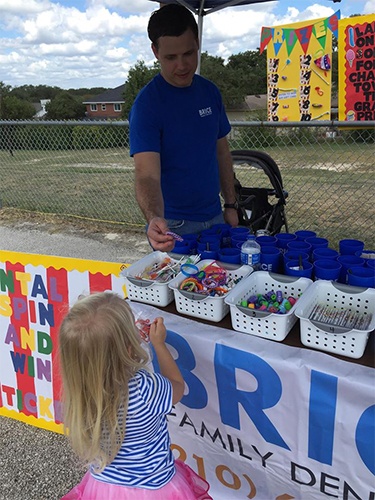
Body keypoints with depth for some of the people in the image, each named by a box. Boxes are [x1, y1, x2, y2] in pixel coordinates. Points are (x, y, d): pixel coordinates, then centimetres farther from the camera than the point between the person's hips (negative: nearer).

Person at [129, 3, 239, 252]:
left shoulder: (210, 92, 2)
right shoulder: (146, 105, -16)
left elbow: (222, 152, 11)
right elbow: (147, 174, -25)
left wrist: (231, 205, 7)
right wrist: (154, 219, -43)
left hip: (215, 217, 6)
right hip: (174, 227, -5)